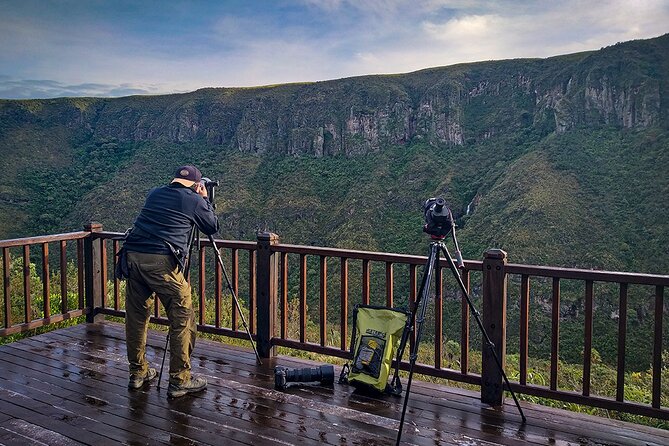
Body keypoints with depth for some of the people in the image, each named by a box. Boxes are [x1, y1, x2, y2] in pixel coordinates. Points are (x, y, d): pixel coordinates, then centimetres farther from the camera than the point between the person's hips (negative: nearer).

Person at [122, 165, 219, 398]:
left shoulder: (155, 193, 21)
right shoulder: (194, 200, 6)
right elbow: (213, 227, 18)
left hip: (133, 255, 7)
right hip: (162, 261, -6)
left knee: (136, 317, 16)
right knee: (183, 319, 4)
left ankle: (138, 373, 29)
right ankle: (179, 380, 7)